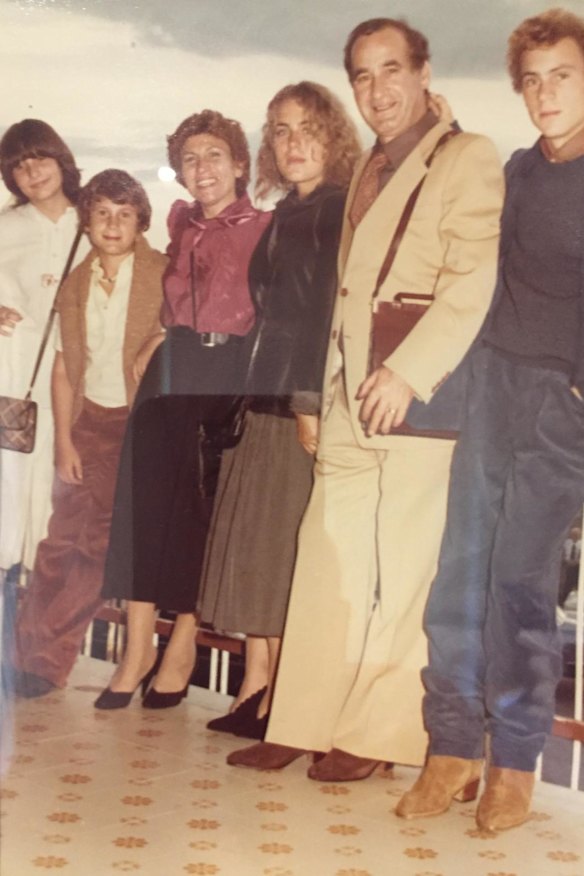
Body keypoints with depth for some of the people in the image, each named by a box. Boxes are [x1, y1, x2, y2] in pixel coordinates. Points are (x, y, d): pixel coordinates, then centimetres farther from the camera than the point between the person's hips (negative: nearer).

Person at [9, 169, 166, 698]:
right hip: (91, 422, 3)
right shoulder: (75, 284, 9)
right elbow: (64, 366, 9)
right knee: (69, 540, -1)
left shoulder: (162, 274, -3)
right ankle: (39, 659, 7)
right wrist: (64, 440, 3)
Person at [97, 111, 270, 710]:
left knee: (204, 509, -1)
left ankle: (182, 645, 9)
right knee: (147, 497, -2)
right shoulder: (182, 223, 16)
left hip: (229, 375, -4)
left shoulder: (264, 229, -1)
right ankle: (137, 646, 4)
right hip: (171, 371, 5)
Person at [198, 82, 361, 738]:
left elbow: (334, 308, -14)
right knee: (257, 548, 9)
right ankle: (260, 690, 17)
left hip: (308, 403, -8)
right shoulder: (283, 216, 18)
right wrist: (249, 397, 12)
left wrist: (312, 400, -20)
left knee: (292, 550, -5)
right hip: (265, 401, 8)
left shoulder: (341, 211, -6)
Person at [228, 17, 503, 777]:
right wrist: (323, 392, 11)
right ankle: (305, 723, 15)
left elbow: (473, 280, -14)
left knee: (401, 573, 1)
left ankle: (377, 733, 13)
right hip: (348, 401, 6)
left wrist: (408, 371, -21)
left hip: (419, 400, -6)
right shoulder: (366, 173, 20)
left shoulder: (468, 158, -2)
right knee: (327, 560, 6)